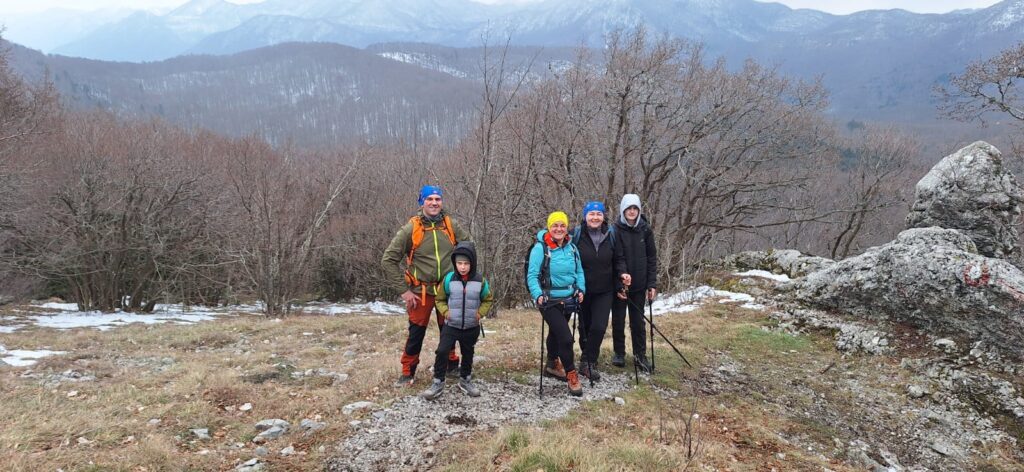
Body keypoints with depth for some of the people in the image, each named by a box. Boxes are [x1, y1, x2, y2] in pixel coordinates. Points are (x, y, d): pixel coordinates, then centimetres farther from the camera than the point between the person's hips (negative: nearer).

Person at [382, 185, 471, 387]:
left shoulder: (451, 225, -3)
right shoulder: (411, 229, -12)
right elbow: (389, 259, -10)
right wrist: (404, 290, -11)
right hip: (421, 291, -3)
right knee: (416, 332, 2)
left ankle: (451, 364, 33)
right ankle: (408, 372, 17)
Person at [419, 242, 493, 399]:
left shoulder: (480, 281, -8)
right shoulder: (448, 279, -9)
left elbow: (488, 300, 8)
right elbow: (440, 299, 6)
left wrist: (480, 313, -7)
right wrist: (445, 311, -10)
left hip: (471, 327, 1)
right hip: (451, 325, -1)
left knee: (468, 354, 16)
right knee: (442, 352, -11)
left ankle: (465, 380, 35)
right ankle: (438, 383, 1)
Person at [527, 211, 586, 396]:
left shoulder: (572, 248, 2)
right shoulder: (540, 248, -15)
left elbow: (579, 271, 13)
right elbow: (532, 276, -14)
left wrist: (581, 289, -1)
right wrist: (538, 294, -25)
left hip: (569, 300, 6)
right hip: (550, 302, -6)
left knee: (556, 333, 23)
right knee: (565, 338, -13)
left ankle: (553, 365, 44)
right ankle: (571, 375, 3)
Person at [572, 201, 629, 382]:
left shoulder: (611, 235, -1)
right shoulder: (576, 235, -9)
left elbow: (619, 259, 8)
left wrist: (622, 273, -11)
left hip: (604, 292, 1)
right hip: (583, 291, -1)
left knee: (599, 327, -11)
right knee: (585, 327, 12)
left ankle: (587, 362, 3)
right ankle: (588, 361, 32)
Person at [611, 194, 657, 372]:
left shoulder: (645, 230, 0)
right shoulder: (615, 230, -9)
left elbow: (652, 258, 3)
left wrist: (652, 284, -1)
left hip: (639, 285, 2)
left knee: (638, 321, 9)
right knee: (618, 320, 9)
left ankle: (640, 355, 20)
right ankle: (619, 353, 24)